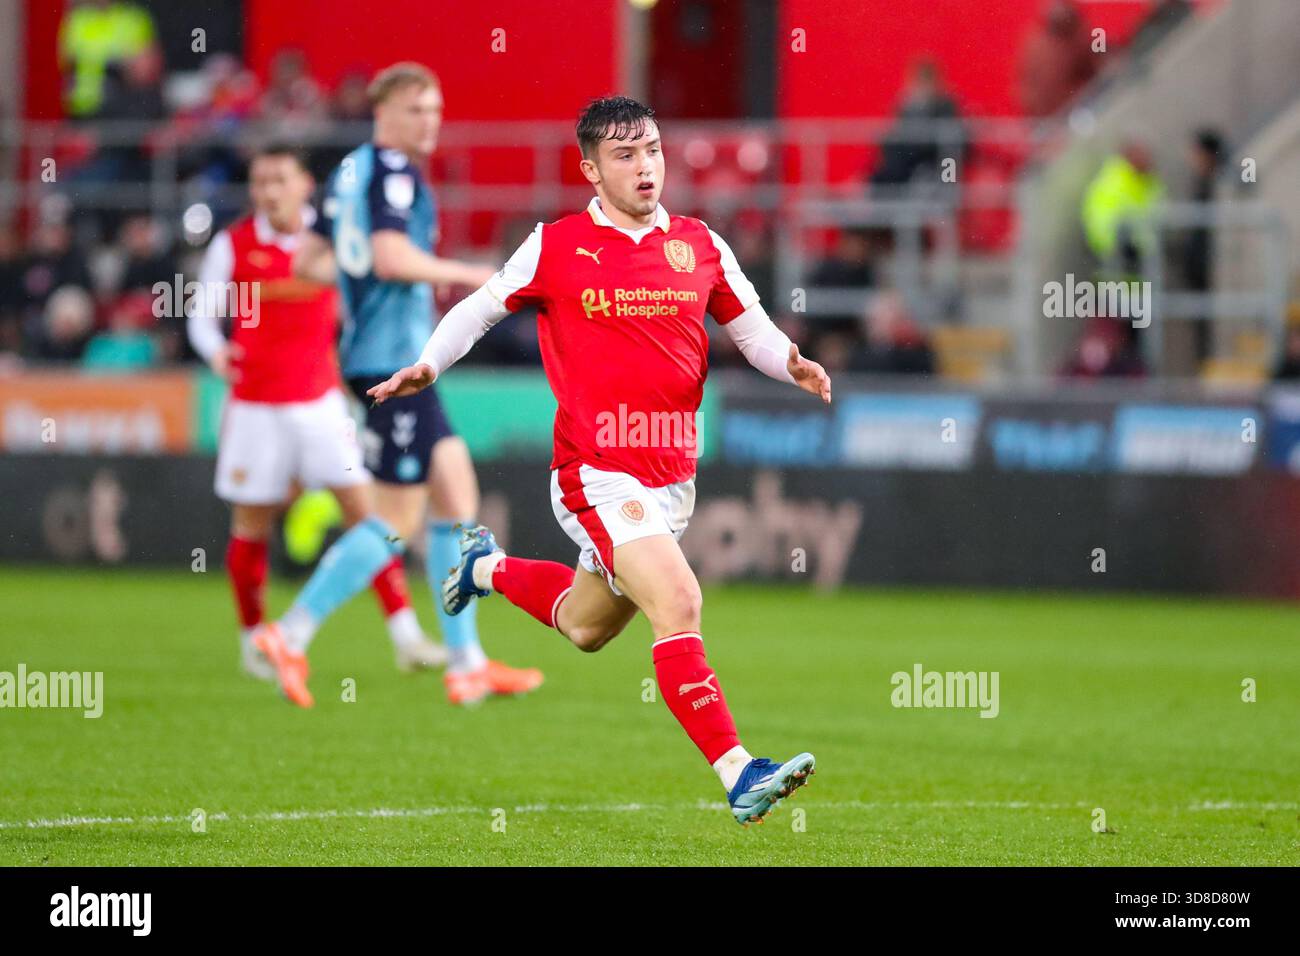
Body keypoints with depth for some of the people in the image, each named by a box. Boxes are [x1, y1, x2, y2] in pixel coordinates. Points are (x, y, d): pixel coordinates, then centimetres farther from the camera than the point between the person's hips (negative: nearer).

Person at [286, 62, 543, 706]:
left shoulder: (349, 172, 15)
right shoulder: (392, 171, -13)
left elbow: (309, 263, 19)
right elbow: (391, 256, -26)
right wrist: (464, 275, -14)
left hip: (373, 357, 10)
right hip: (395, 358, -10)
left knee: (456, 491, 12)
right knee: (398, 519, -7)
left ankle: (466, 663, 14)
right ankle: (294, 636, -6)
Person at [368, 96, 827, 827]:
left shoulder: (700, 246, 6)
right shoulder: (556, 247, -4)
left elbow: (753, 329, 12)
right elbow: (483, 307, 8)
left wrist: (793, 364, -8)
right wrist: (428, 366, -6)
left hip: (674, 475, 6)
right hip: (599, 473, -6)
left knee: (585, 628, 22)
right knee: (679, 604, -23)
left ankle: (490, 568, 52)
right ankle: (738, 774, -26)